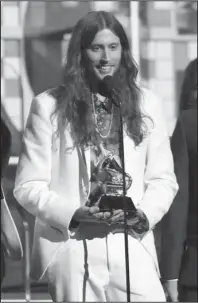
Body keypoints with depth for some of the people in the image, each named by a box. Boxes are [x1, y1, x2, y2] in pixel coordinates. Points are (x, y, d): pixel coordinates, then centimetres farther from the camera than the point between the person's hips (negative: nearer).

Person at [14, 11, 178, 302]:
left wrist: (144, 214, -9)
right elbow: (28, 185, 1)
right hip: (71, 246, -2)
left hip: (133, 246, 2)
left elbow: (163, 179, 11)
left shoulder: (145, 103, 11)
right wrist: (74, 214, -14)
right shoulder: (48, 106, 2)